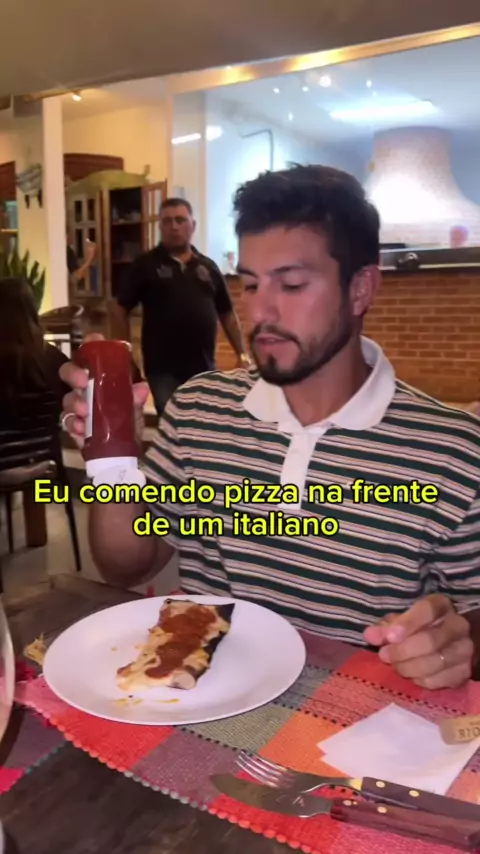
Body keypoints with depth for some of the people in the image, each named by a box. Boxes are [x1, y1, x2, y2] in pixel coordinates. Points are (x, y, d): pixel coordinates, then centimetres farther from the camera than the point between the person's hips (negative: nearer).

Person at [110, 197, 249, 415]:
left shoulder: (208, 267, 8)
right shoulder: (146, 265, -1)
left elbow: (227, 314, 11)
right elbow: (120, 309, -1)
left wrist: (242, 354, 5)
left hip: (204, 367, 4)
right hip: (163, 369, -3)